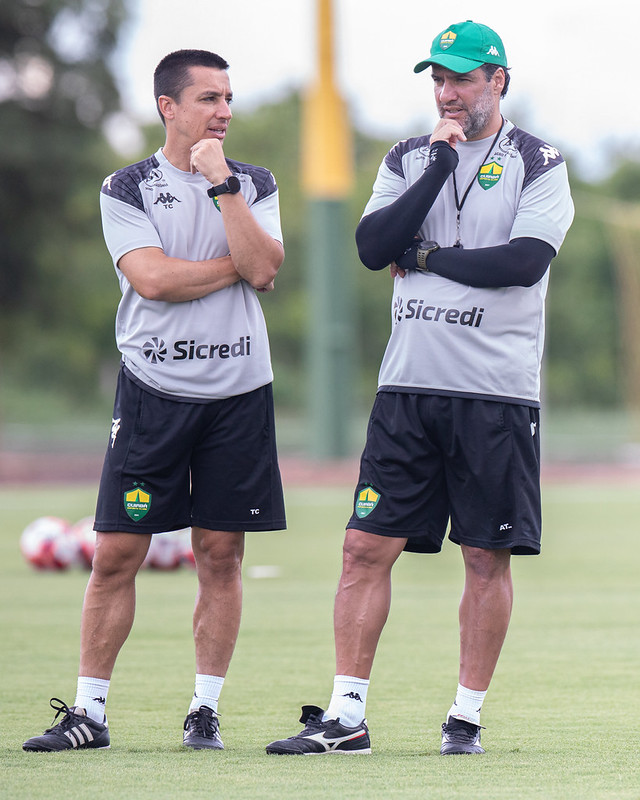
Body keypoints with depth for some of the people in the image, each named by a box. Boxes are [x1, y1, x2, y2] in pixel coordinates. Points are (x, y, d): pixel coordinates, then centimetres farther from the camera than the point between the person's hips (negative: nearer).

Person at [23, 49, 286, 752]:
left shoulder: (254, 184, 9)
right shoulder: (126, 189, 2)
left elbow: (263, 269, -8)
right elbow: (151, 278, -13)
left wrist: (222, 183, -12)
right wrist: (238, 266, -7)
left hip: (238, 390, 2)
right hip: (154, 388, -2)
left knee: (220, 555, 3)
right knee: (117, 554, -3)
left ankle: (205, 710, 11)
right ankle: (88, 712, 3)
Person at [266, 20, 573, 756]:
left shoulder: (537, 164, 0)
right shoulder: (409, 160, 13)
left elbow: (525, 261, -15)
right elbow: (373, 247, -4)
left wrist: (426, 257, -7)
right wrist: (440, 164, -8)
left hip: (497, 392, -3)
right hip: (409, 386, 3)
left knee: (487, 558, 1)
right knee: (366, 548, -2)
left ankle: (467, 716, 10)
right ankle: (346, 717, 1)